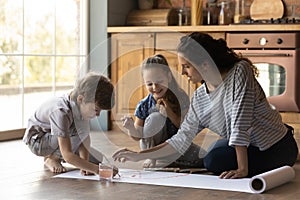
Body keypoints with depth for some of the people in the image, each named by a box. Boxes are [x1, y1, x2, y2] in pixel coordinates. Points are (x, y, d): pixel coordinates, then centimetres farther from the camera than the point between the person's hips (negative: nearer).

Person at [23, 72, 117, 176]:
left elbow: (85, 138, -14)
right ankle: (52, 158, -8)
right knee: (82, 130, -31)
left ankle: (56, 154, 14)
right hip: (37, 140, -7)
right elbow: (68, 156, -43)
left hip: (56, 140, 7)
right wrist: (97, 169, -48)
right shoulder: (61, 112, -40)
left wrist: (84, 164, -26)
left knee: (98, 160, 0)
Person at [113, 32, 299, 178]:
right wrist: (139, 156, -2)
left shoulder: (240, 71, -22)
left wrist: (242, 169, -32)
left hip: (279, 148, -8)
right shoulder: (199, 98, -1)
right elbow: (182, 139, 2)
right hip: (251, 147, 8)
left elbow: (240, 124, -28)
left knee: (214, 161, -19)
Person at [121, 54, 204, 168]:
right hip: (152, 147, -1)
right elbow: (138, 136, -6)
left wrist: (170, 113, -27)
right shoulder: (144, 106, -12)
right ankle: (151, 158, -11)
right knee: (156, 117, -29)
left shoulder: (180, 99, -12)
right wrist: (131, 128, -28)